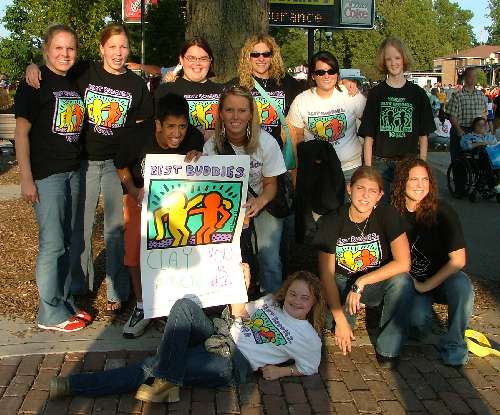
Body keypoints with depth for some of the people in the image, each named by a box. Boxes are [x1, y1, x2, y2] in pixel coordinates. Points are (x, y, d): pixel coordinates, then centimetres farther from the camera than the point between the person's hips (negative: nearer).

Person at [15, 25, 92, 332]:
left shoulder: (75, 84, 12)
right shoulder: (35, 84, -8)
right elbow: (22, 132, -11)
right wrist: (26, 178, -16)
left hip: (73, 172, 7)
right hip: (46, 174, -7)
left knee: (66, 241, 14)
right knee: (52, 243, -5)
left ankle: (65, 302, 26)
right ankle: (51, 314, 7)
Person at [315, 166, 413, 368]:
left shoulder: (388, 215, -15)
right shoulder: (332, 222, -14)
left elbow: (403, 263, -22)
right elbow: (327, 274, -15)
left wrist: (361, 282, -27)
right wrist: (340, 319, -22)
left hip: (377, 284, 0)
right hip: (342, 285, 0)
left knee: (402, 281, -32)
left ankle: (388, 349, -14)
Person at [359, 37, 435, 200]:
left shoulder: (417, 93, 5)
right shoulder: (376, 93, 3)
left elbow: (423, 136, 7)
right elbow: (368, 137, 1)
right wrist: (368, 168, -5)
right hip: (381, 163, -1)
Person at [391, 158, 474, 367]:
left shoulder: (443, 212, -13)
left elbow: (458, 260, -14)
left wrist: (426, 285, -17)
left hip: (442, 277, 0)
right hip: (410, 280, 0)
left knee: (463, 286, -33)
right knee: (418, 320, -28)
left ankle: (454, 345, -10)